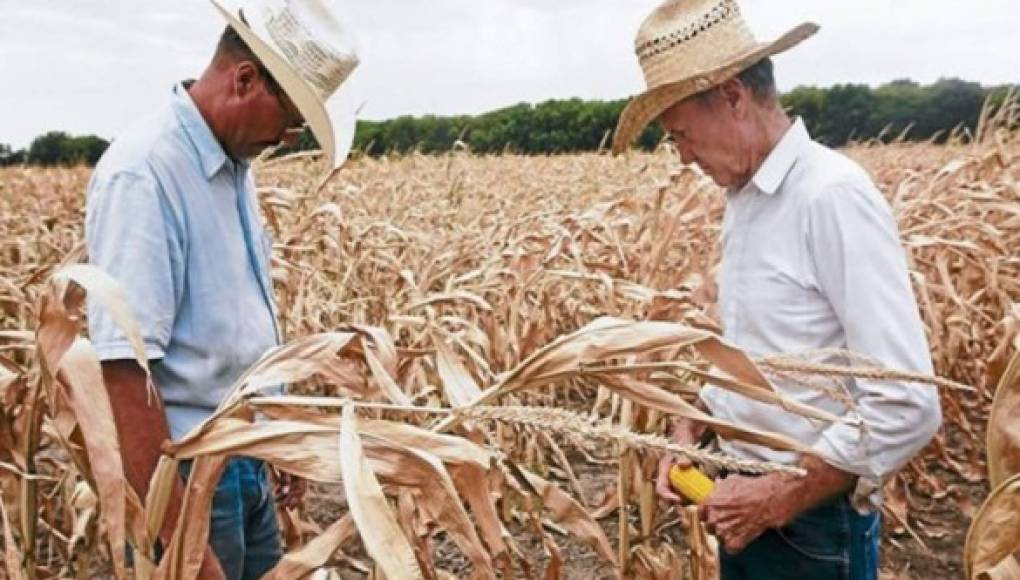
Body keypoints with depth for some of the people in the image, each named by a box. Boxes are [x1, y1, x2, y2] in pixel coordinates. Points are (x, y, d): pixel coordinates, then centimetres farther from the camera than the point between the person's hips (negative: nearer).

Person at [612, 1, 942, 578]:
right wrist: (692, 427, 2)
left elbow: (908, 408, -25)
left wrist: (776, 501, -20)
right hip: (748, 493, 8)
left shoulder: (833, 195, -21)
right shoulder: (745, 197, 5)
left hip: (812, 518, -7)